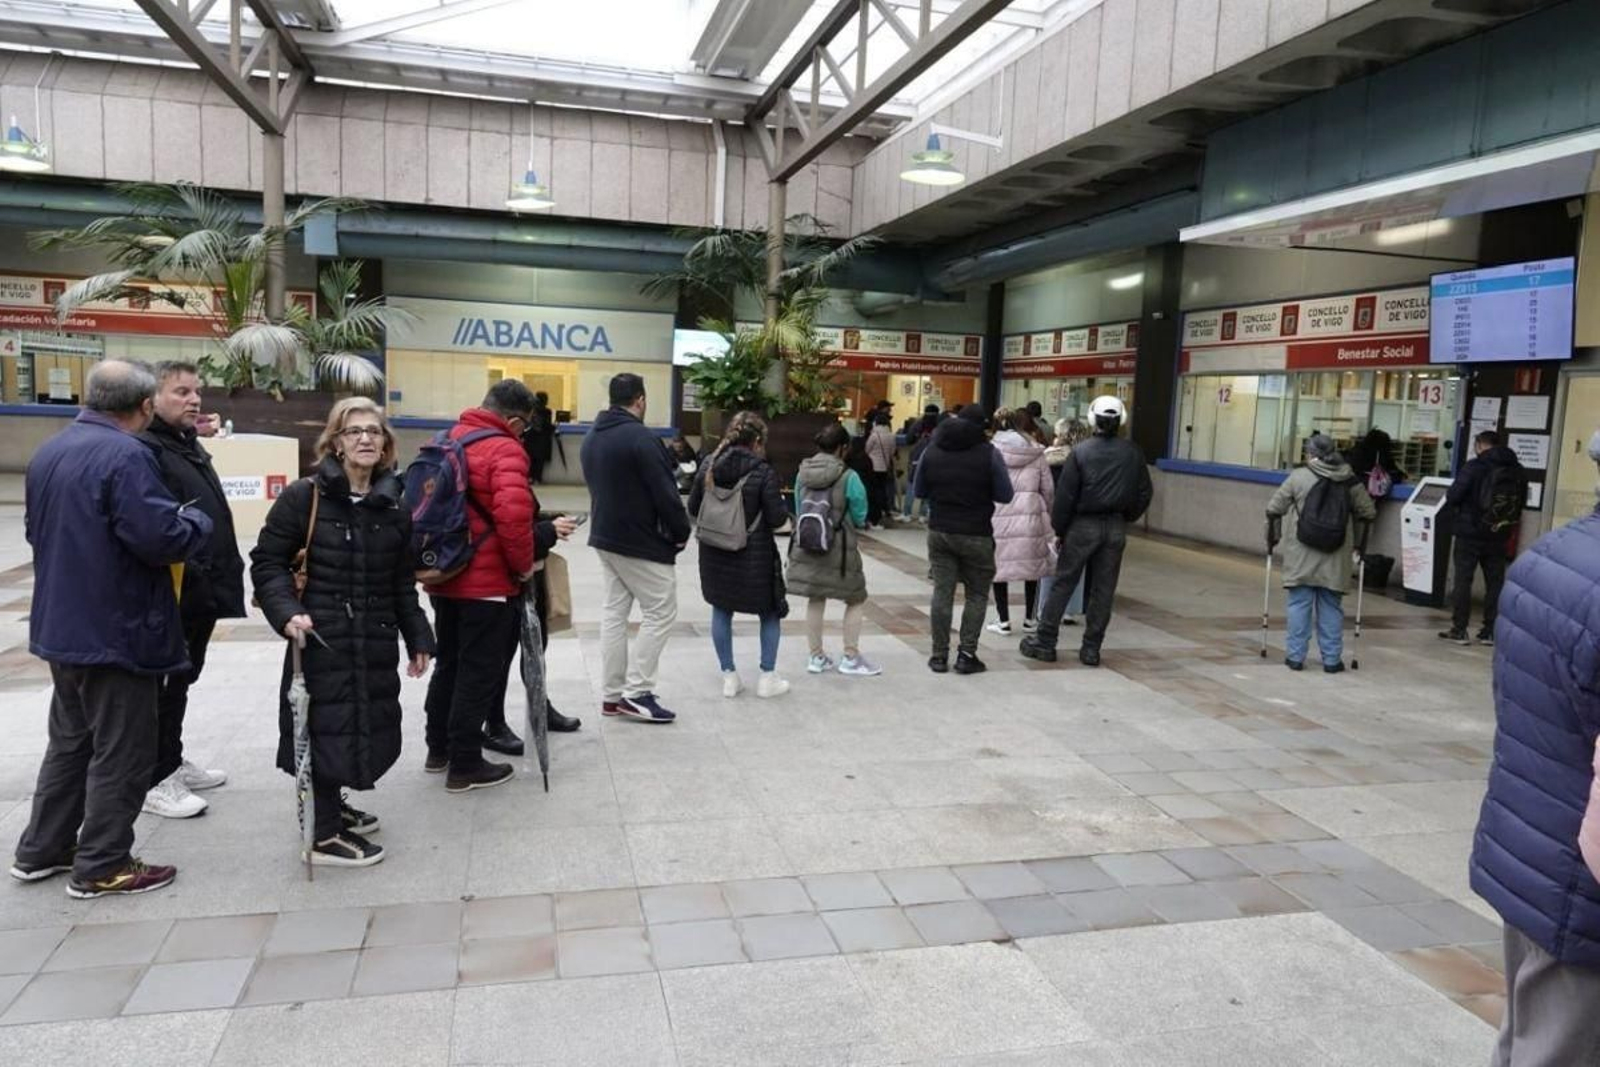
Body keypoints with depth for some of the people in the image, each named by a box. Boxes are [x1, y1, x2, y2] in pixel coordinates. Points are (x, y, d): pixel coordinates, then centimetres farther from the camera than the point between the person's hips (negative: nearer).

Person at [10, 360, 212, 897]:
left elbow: (36, 529, 20)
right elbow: (160, 538, -27)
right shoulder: (126, 455, -21)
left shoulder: (48, 451, 9)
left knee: (69, 740, 22)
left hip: (63, 626, 9)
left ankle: (41, 850, 32)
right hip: (118, 632, -9)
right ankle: (101, 867, 12)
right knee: (121, 752, 3)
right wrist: (197, 522, -8)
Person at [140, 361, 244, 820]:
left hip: (202, 591, 10)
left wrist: (221, 577, 19)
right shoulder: (146, 450, -16)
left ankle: (173, 762, 33)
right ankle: (156, 780, 12)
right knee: (164, 684, 1)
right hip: (172, 593, -10)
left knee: (181, 680, 20)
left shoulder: (189, 445, 16)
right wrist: (190, 577, -25)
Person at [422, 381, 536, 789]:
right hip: (487, 582, -8)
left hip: (443, 576, 8)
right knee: (480, 671, 2)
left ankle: (439, 749, 31)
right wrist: (523, 564, -14)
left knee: (449, 663, 20)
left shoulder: (446, 439, 10)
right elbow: (514, 514, -30)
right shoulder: (504, 449, -16)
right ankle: (466, 765, 10)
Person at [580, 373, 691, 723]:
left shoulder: (592, 438, 10)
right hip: (641, 542, -9)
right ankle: (636, 692, -1)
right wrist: (681, 531, -6)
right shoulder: (640, 437, -19)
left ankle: (612, 694, 15)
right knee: (660, 612, 0)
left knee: (614, 611, 12)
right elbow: (665, 491, -19)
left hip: (605, 537, 9)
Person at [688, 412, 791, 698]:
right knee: (771, 612, 14)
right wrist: (781, 503, 6)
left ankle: (729, 676, 20)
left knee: (721, 611, 17)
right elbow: (777, 518, -14)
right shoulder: (763, 472, -15)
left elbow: (693, 508, 5)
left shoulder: (710, 466, -1)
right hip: (754, 556, -4)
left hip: (715, 554, 4)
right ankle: (767, 678, 18)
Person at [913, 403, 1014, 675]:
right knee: (976, 595, 8)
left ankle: (939, 655, 10)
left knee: (942, 593, 8)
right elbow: (1005, 496, -7)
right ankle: (967, 654, 5)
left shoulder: (932, 451, 1)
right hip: (976, 535, -3)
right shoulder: (988, 453, -11)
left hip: (939, 532, 3)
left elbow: (919, 491, 9)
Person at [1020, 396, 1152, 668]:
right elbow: (1144, 492, 5)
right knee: (1103, 590, 8)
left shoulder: (1081, 451, -9)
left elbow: (1065, 494, -9)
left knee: (1063, 584, 5)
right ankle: (1091, 649, 12)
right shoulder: (1132, 453, 0)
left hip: (1083, 524, -2)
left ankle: (1044, 642, 8)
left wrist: (1059, 528, 0)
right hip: (1116, 528, 3)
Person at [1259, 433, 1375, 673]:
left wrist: (1272, 538, 12)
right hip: (1335, 556, 2)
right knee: (1331, 606, 9)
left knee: (1299, 604, 6)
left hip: (1302, 554, -2)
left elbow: (1274, 509, -2)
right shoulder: (1349, 480, 5)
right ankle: (1332, 660, 14)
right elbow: (1368, 513, 11)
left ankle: (1295, 656, 9)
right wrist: (1360, 543, 24)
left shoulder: (1299, 476, -3)